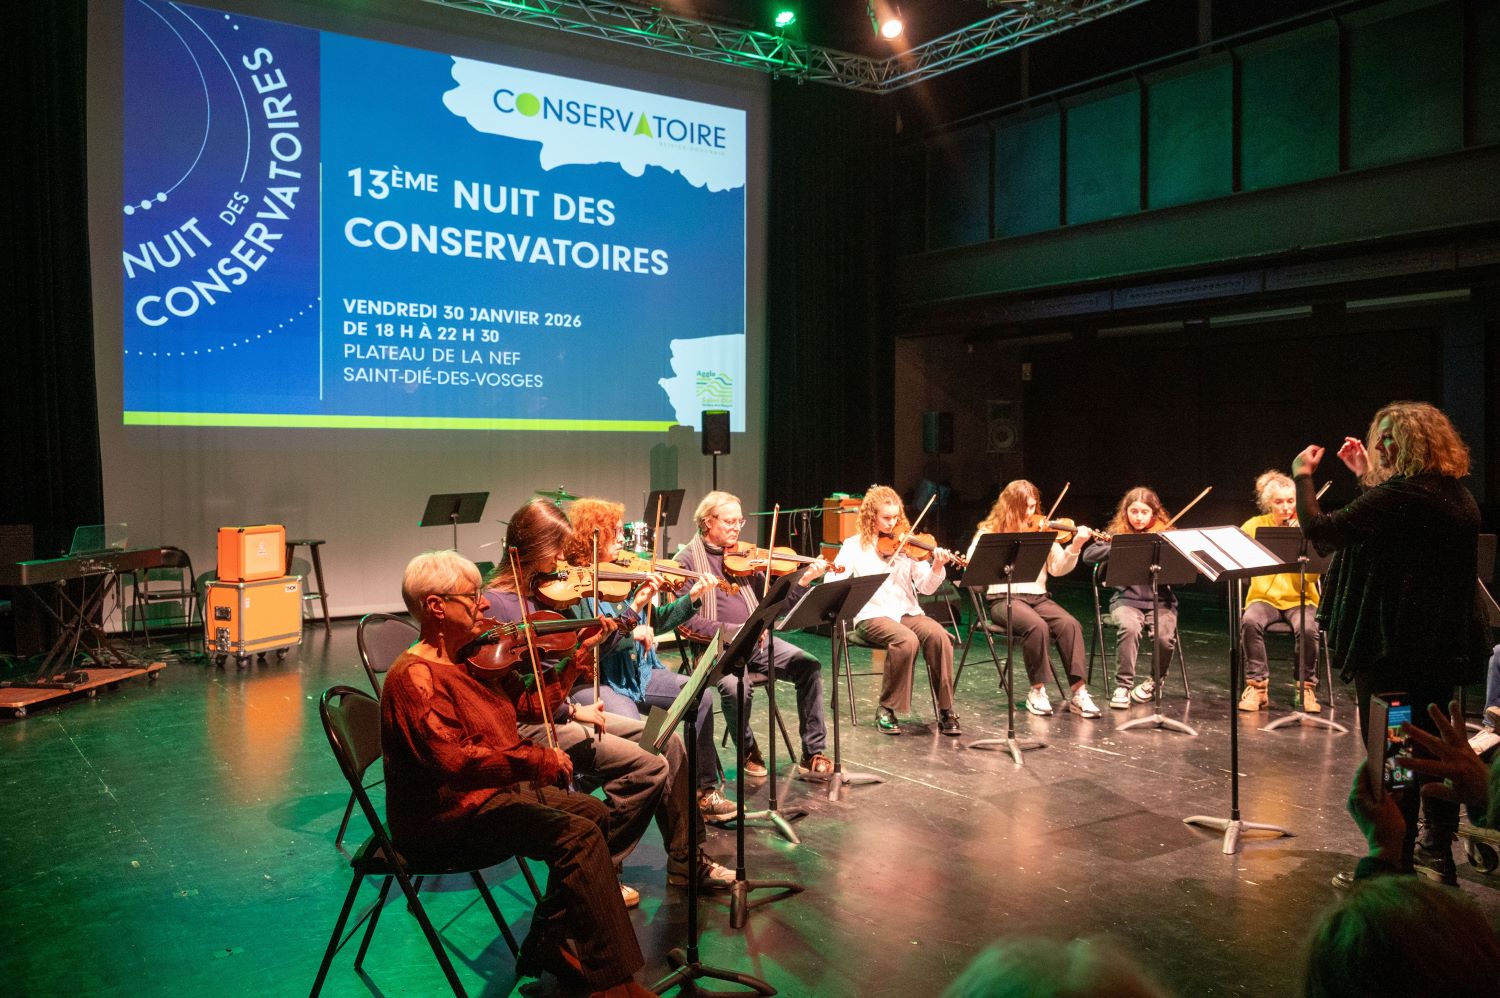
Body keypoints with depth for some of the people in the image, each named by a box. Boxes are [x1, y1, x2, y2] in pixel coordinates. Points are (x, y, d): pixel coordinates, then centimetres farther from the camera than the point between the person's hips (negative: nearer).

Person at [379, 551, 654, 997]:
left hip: (494, 788, 10)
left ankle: (546, 945, 15)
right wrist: (539, 760, -29)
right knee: (578, 835, -21)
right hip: (447, 816, -10)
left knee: (594, 812, 9)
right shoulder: (414, 678, -21)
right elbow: (455, 761, -32)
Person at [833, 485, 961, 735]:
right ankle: (887, 709, -13)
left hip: (907, 612, 3)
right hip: (873, 615, -3)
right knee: (907, 640, -33)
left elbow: (926, 587, 2)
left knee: (938, 635, -27)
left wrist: (937, 569, -17)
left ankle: (945, 711, -15)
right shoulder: (854, 546, 5)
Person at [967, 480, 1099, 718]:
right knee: (1037, 625, -32)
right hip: (1003, 598, -3)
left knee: (1070, 624, -25)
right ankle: (1037, 691, -15)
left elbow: (1058, 568, 1)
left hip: (1038, 597, 3)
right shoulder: (989, 533, 4)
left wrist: (1075, 547, -15)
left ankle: (1078, 692, -21)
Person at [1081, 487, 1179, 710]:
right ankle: (1122, 685, -16)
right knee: (1130, 627, -32)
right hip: (1127, 598, -1)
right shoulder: (1116, 534, 5)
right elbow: (1088, 555, -10)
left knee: (1165, 637, -27)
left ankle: (1155, 681, 4)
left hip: (1160, 600, 1)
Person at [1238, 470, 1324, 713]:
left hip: (1300, 599, 0)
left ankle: (1307, 688, -10)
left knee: (1307, 629, -32)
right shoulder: (1255, 525, 3)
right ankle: (1257, 685, -17)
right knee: (1250, 622, -32)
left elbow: (1314, 575, -11)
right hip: (1264, 596, 1)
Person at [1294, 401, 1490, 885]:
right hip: (1445, 643, 9)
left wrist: (1302, 477, -5)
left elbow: (1320, 529, -20)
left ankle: (1396, 864, 8)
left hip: (1390, 645, -9)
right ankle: (1437, 852, 33)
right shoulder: (1456, 495, 8)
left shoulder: (1397, 496, -20)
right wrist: (1367, 477, 20)